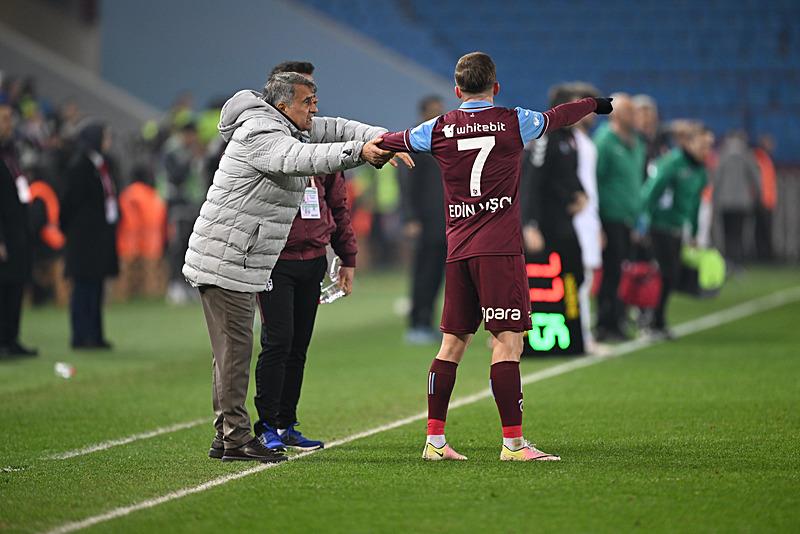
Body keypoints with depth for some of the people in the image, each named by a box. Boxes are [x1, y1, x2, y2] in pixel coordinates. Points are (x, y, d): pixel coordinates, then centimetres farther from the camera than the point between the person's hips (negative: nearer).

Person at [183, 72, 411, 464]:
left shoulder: (288, 127, 13)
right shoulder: (262, 134, -18)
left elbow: (335, 130, 14)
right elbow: (299, 159, -36)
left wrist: (383, 139, -4)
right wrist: (358, 151, -46)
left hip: (240, 263, 10)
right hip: (225, 262, -10)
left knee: (233, 349, 12)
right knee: (235, 347, -9)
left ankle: (225, 438, 17)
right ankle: (236, 439, -7)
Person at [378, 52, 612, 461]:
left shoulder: (439, 129, 7)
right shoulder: (514, 122, 1)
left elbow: (389, 142, 24)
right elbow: (558, 117, 19)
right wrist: (594, 103, 39)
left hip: (457, 250, 4)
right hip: (500, 250, -4)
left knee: (452, 344, 10)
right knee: (507, 341, -8)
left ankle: (434, 439, 11)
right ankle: (513, 442, -13)